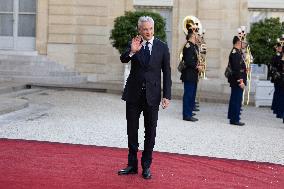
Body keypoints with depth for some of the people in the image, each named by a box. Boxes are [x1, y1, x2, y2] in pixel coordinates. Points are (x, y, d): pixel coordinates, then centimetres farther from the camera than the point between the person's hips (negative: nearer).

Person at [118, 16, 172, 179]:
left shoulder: (162, 47, -1)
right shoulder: (134, 45, 2)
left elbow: (167, 73, 0)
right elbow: (123, 59, -15)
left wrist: (167, 96, -5)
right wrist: (132, 51, -35)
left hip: (152, 95, -1)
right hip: (133, 93, 1)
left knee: (150, 132, 6)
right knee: (132, 131, 9)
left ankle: (146, 166, 18)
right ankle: (132, 164, 21)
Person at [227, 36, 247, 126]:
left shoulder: (236, 52, 14)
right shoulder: (235, 53, -17)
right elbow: (236, 68, -23)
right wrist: (240, 81, -23)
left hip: (236, 81, 11)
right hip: (237, 81, -11)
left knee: (234, 99, 18)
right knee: (237, 100, -6)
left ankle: (231, 115, 28)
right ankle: (235, 119, -2)